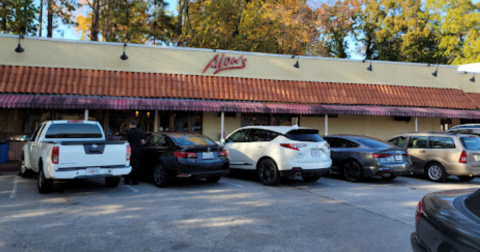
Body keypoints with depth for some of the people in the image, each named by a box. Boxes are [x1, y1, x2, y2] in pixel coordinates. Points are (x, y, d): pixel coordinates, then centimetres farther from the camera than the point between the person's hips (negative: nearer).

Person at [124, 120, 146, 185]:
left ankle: (127, 180, 12)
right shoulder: (140, 132, 1)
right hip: (137, 150, 1)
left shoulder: (128, 132, -4)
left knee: (128, 165, 9)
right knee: (135, 166, 5)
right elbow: (143, 142, -1)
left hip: (130, 149, -1)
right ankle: (133, 180, 5)